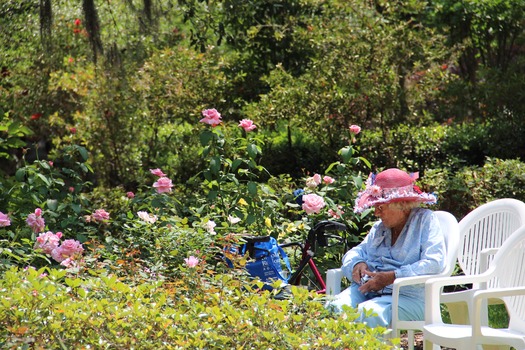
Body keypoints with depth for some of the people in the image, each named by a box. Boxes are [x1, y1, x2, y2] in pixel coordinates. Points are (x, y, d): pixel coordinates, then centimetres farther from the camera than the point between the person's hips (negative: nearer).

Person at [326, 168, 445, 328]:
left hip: (408, 297, -6)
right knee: (334, 308, -25)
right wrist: (357, 264, 1)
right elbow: (356, 251, 29)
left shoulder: (425, 220, 2)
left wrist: (392, 277, -18)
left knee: (365, 313, -36)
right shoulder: (379, 227, 23)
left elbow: (434, 263, -11)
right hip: (367, 290, 6)